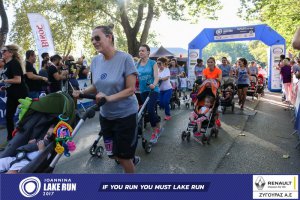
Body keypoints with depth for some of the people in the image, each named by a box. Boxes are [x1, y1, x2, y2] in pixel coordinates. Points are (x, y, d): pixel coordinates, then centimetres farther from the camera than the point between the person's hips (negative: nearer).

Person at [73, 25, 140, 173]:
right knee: (112, 154, 19)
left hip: (125, 114, -6)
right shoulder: (95, 61, -1)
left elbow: (130, 89, -19)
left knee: (124, 156, 6)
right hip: (105, 115, 6)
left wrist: (109, 98, -31)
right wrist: (82, 92, -9)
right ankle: (132, 159, 49)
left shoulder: (125, 58, -18)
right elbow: (96, 86, 9)